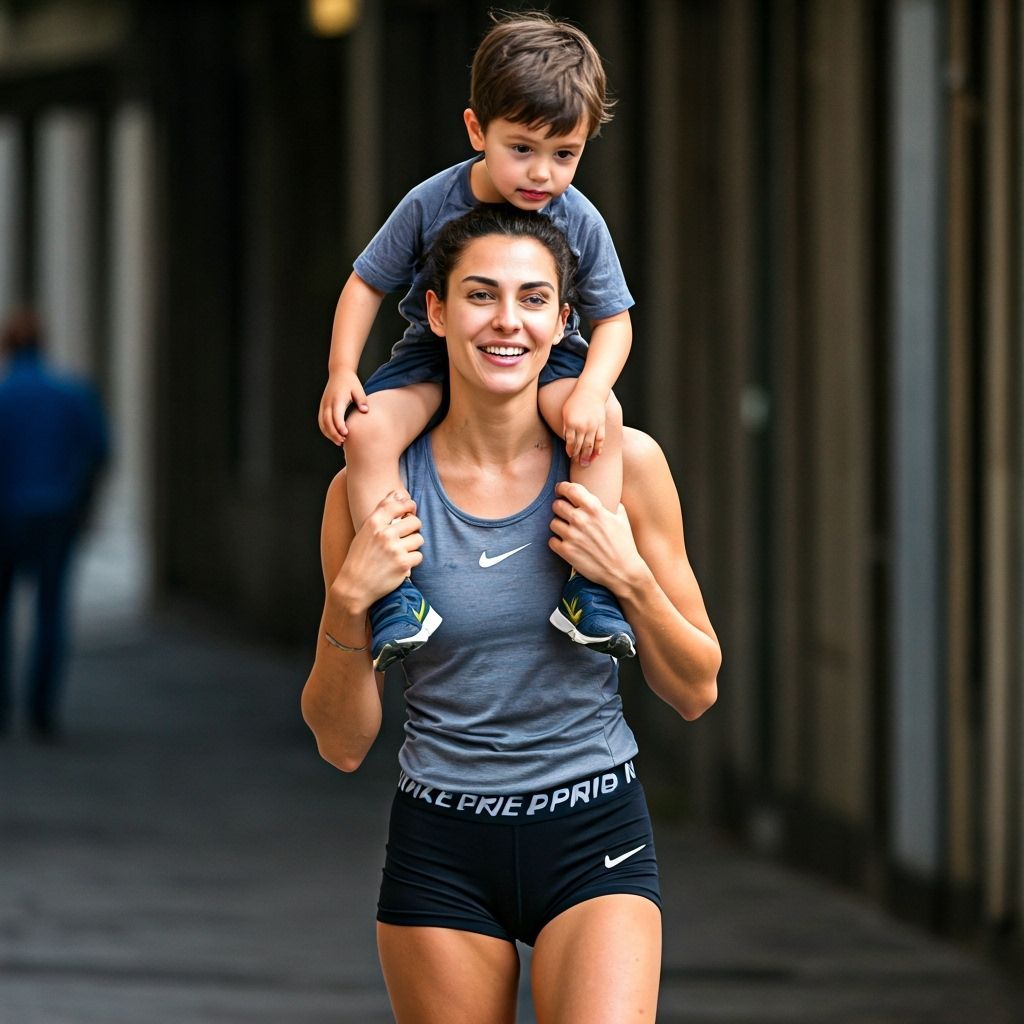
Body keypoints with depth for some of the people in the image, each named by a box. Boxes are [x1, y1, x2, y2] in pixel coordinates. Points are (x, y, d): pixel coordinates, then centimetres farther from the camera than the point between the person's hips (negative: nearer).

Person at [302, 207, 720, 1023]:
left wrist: (631, 579, -12)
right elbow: (343, 743, 1)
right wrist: (348, 603, -14)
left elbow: (695, 693, 4)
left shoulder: (623, 464, -3)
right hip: (441, 853, 1)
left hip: (594, 841, -1)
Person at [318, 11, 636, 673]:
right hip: (435, 350, 0)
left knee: (601, 420, -31)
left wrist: (590, 390, -27)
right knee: (368, 429, -27)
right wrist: (342, 371, -16)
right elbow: (367, 284, -4)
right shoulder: (430, 206, -17)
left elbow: (613, 319, -8)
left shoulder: (579, 222, -15)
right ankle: (395, 594, -22)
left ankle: (588, 589, -25)